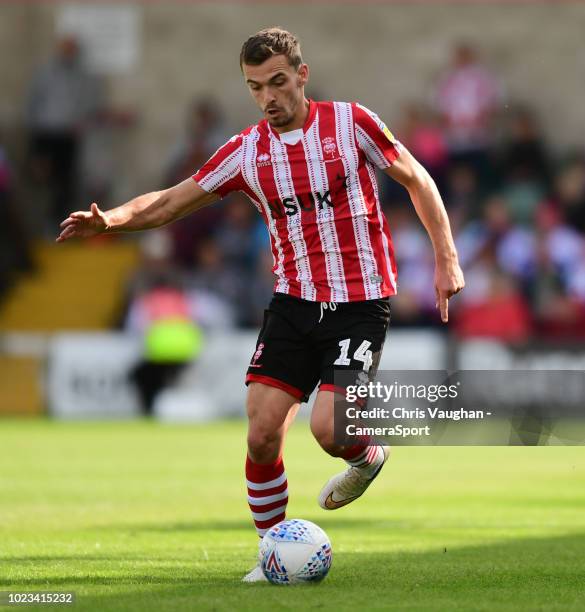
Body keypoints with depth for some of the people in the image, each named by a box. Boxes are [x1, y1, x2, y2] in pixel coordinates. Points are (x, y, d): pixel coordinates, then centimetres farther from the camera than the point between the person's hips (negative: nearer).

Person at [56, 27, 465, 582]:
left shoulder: (350, 122, -6)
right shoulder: (245, 151, 3)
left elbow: (416, 179, 4)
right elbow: (169, 202, 7)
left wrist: (445, 258, -2)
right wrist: (110, 219, -11)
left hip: (360, 304, -4)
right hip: (293, 302, 4)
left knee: (327, 429, -18)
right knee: (262, 434, -7)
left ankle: (367, 455, 18)